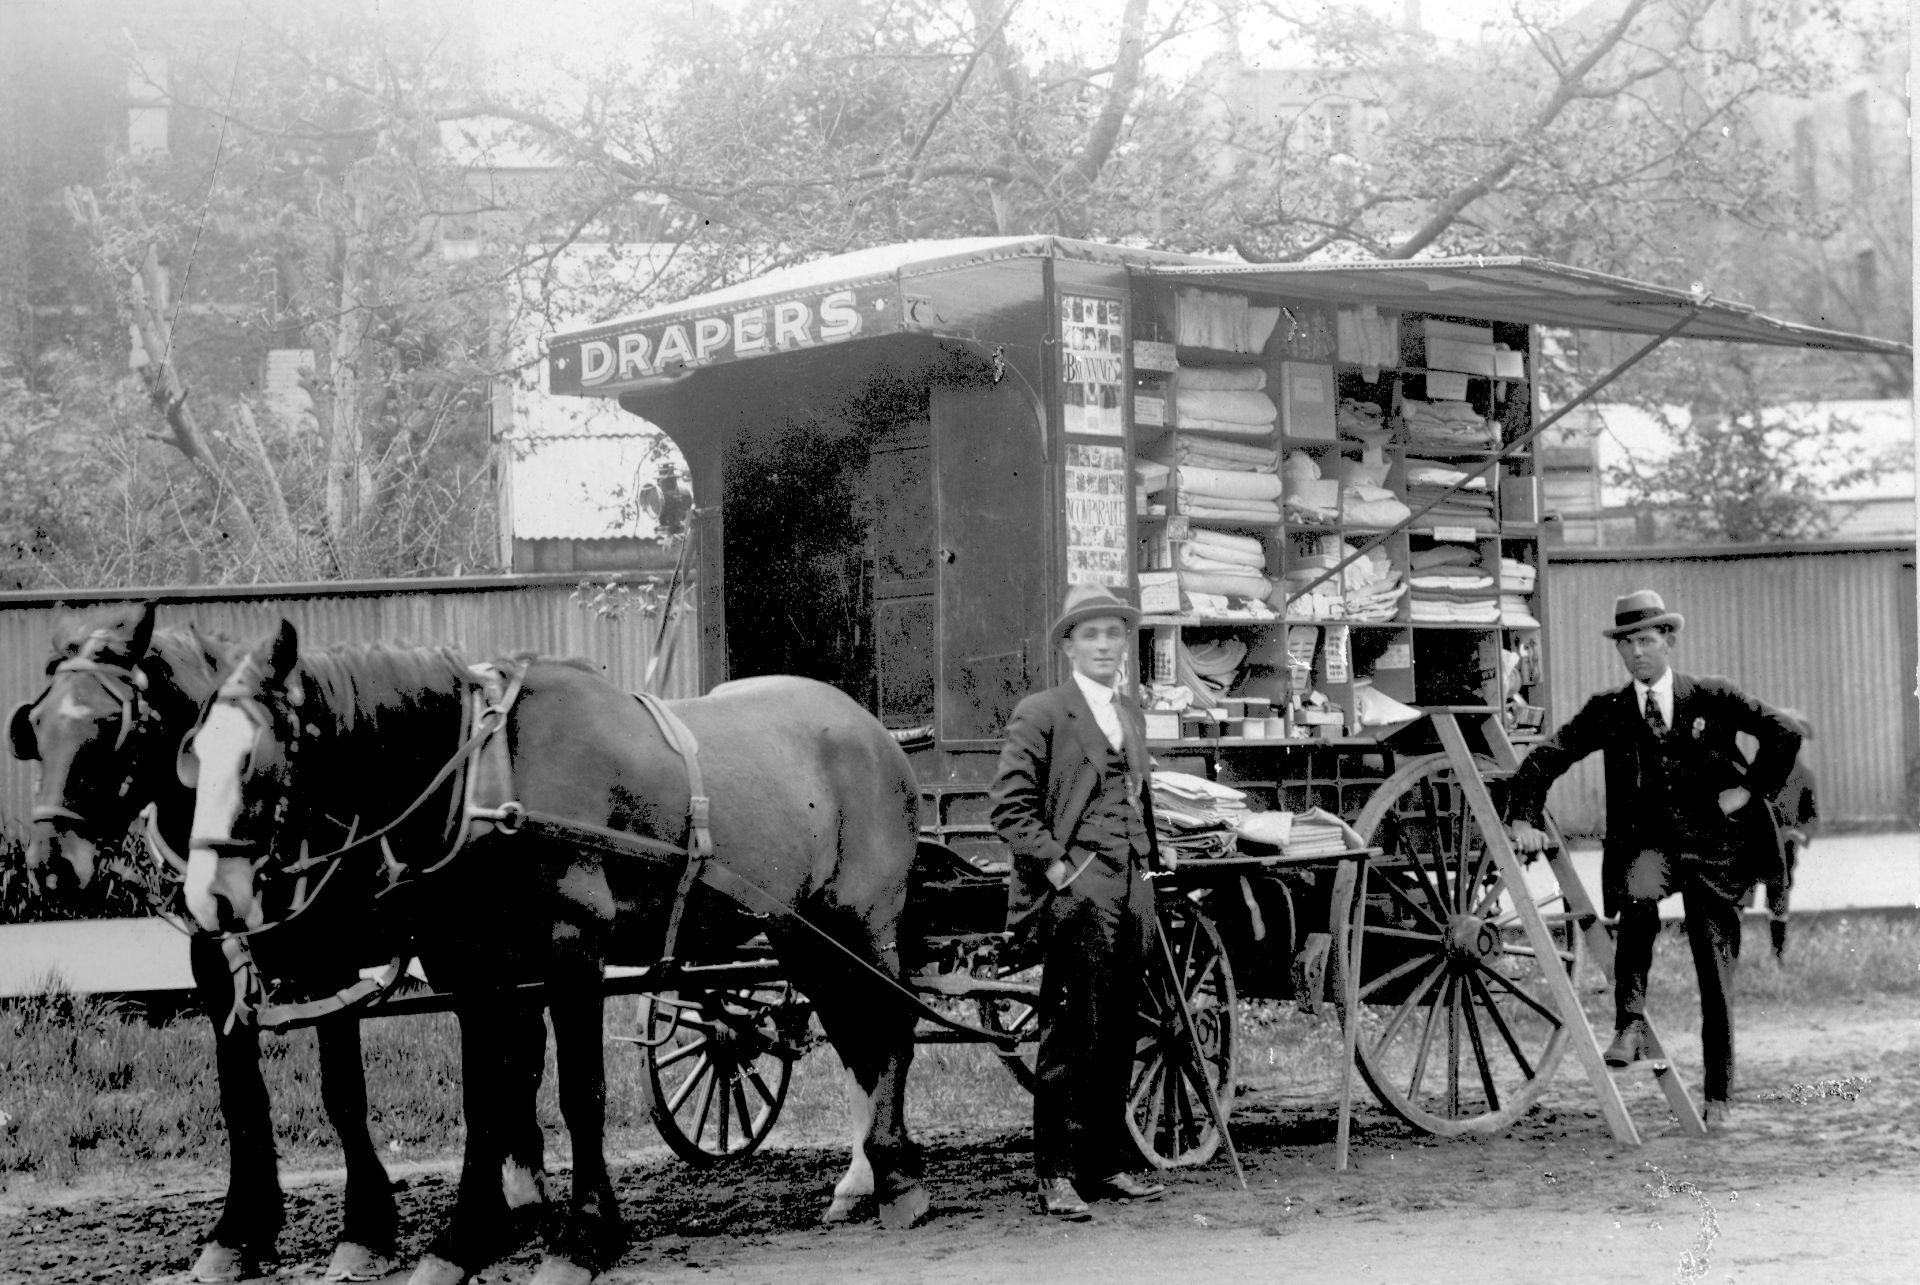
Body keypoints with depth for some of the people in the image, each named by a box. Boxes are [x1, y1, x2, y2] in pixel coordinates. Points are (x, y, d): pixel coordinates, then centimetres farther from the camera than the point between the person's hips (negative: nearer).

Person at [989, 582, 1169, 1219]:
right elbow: (1010, 807, -8)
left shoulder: (1132, 714, 20)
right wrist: (1055, 868, -14)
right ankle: (1056, 1175, -5)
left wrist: (1149, 862, 17)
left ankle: (1108, 1164, 16)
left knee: (1118, 1036, 9)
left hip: (1133, 892, 7)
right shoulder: (1040, 714, -2)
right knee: (1070, 1039, -8)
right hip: (1077, 895, -7)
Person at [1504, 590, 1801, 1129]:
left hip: (1714, 846, 0)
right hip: (1648, 843, 0)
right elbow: (1546, 755, -2)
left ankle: (1717, 1095, 14)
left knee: (1715, 972, 1)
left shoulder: (1712, 698, -1)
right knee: (1638, 894, -35)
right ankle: (1630, 1022, -28)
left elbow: (1785, 734, 2)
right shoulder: (1608, 711, 2)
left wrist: (1750, 789, -4)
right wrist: (1524, 818, -14)